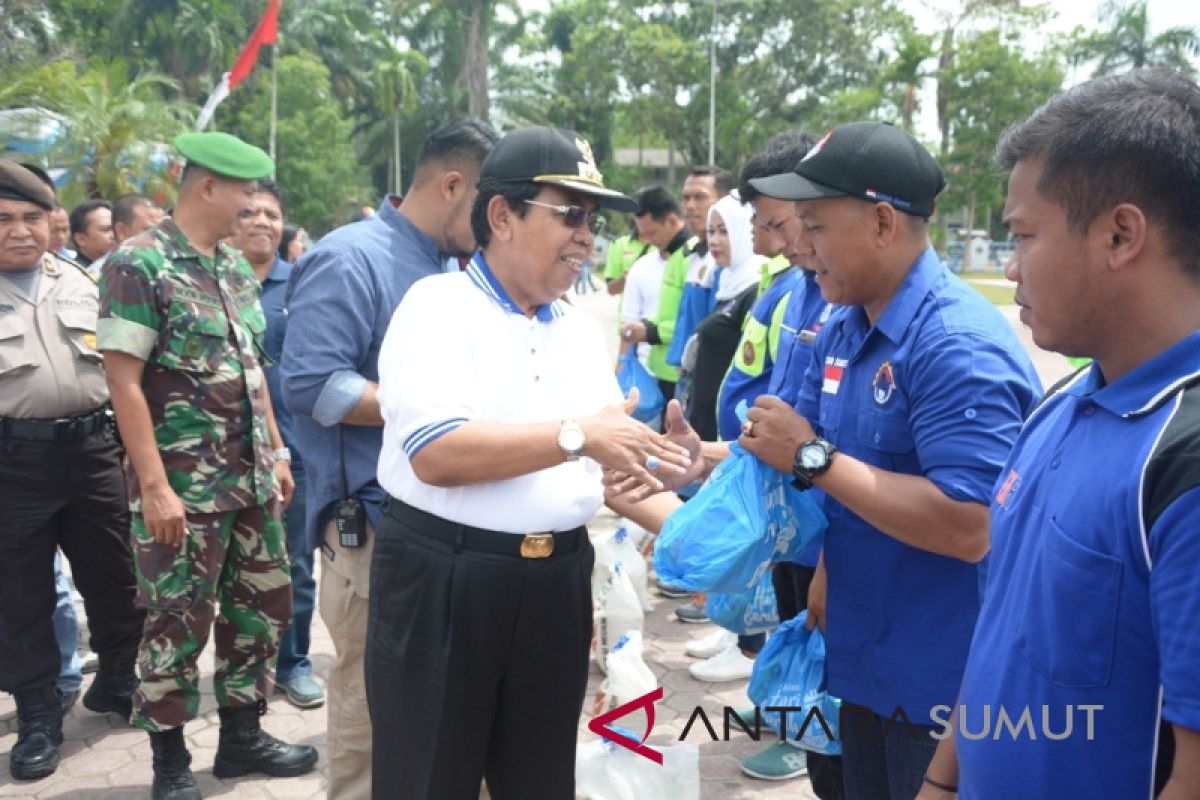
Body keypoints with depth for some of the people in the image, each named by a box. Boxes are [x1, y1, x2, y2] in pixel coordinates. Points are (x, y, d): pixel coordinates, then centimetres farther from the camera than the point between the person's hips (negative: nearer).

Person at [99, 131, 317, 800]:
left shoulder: (236, 267, 11)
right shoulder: (139, 263, -12)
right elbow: (123, 380, -15)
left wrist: (277, 452, 15)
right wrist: (154, 486, -19)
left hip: (251, 479, 7)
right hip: (182, 486, -7)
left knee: (263, 606, 13)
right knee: (179, 622, 3)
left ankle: (242, 735, 29)